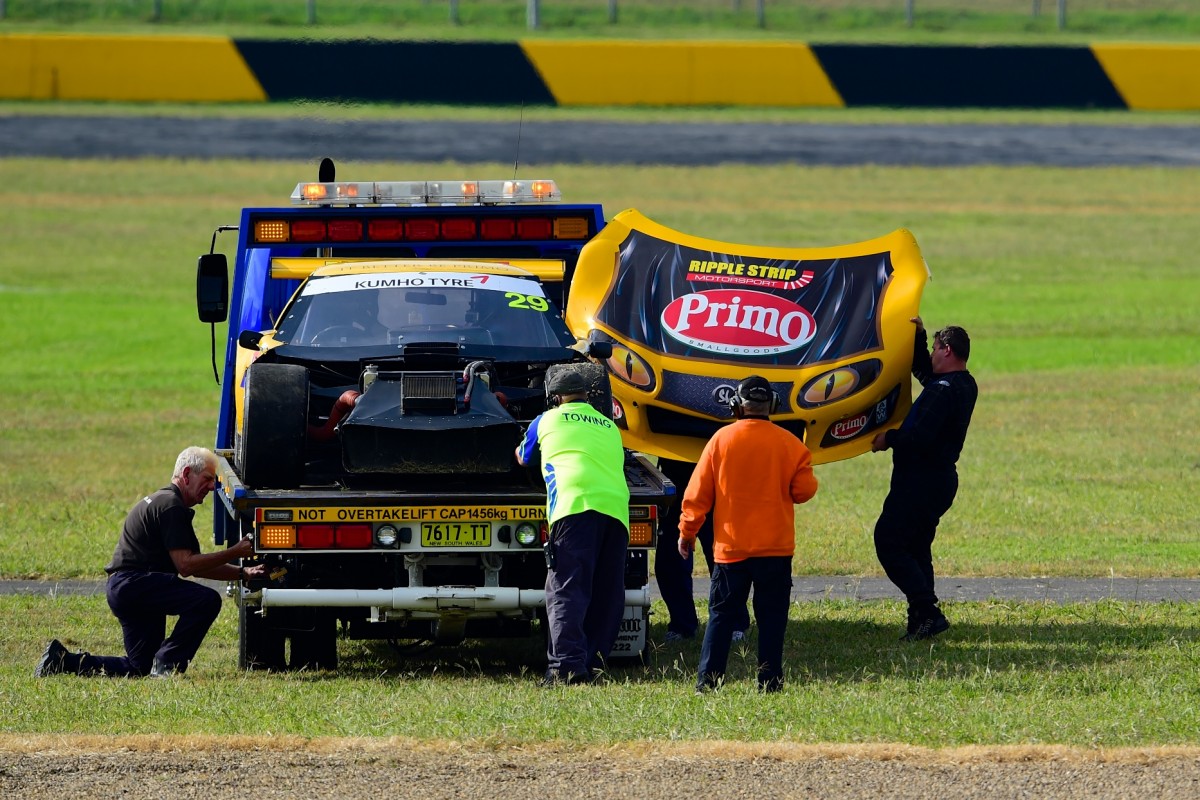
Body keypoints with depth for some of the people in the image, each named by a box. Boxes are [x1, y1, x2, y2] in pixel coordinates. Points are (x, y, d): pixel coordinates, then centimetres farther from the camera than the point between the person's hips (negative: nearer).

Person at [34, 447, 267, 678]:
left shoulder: (164, 501, 23)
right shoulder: (170, 506, -12)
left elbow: (195, 565, 24)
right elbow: (185, 565, -17)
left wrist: (243, 573, 15)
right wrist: (234, 553, -13)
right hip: (134, 583, -11)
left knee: (140, 667, 13)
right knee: (207, 600, -24)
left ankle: (61, 660, 14)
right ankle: (166, 664, -16)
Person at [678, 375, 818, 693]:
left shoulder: (721, 439, -3)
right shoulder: (789, 443, -4)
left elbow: (698, 492, -1)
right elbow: (804, 490, -1)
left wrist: (687, 531, 10)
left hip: (730, 545, 0)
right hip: (776, 547, 0)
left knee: (722, 613, 6)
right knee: (771, 615, 5)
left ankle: (708, 678, 1)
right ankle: (769, 677, 0)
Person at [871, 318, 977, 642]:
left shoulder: (943, 390, -21)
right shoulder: (965, 385, 12)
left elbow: (920, 437, -28)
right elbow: (922, 370, 31)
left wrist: (890, 439, -12)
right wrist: (918, 335, 23)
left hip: (921, 479, -10)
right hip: (942, 478, 10)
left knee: (888, 542, -7)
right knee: (916, 547, 17)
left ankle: (927, 612, -15)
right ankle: (921, 619, 15)